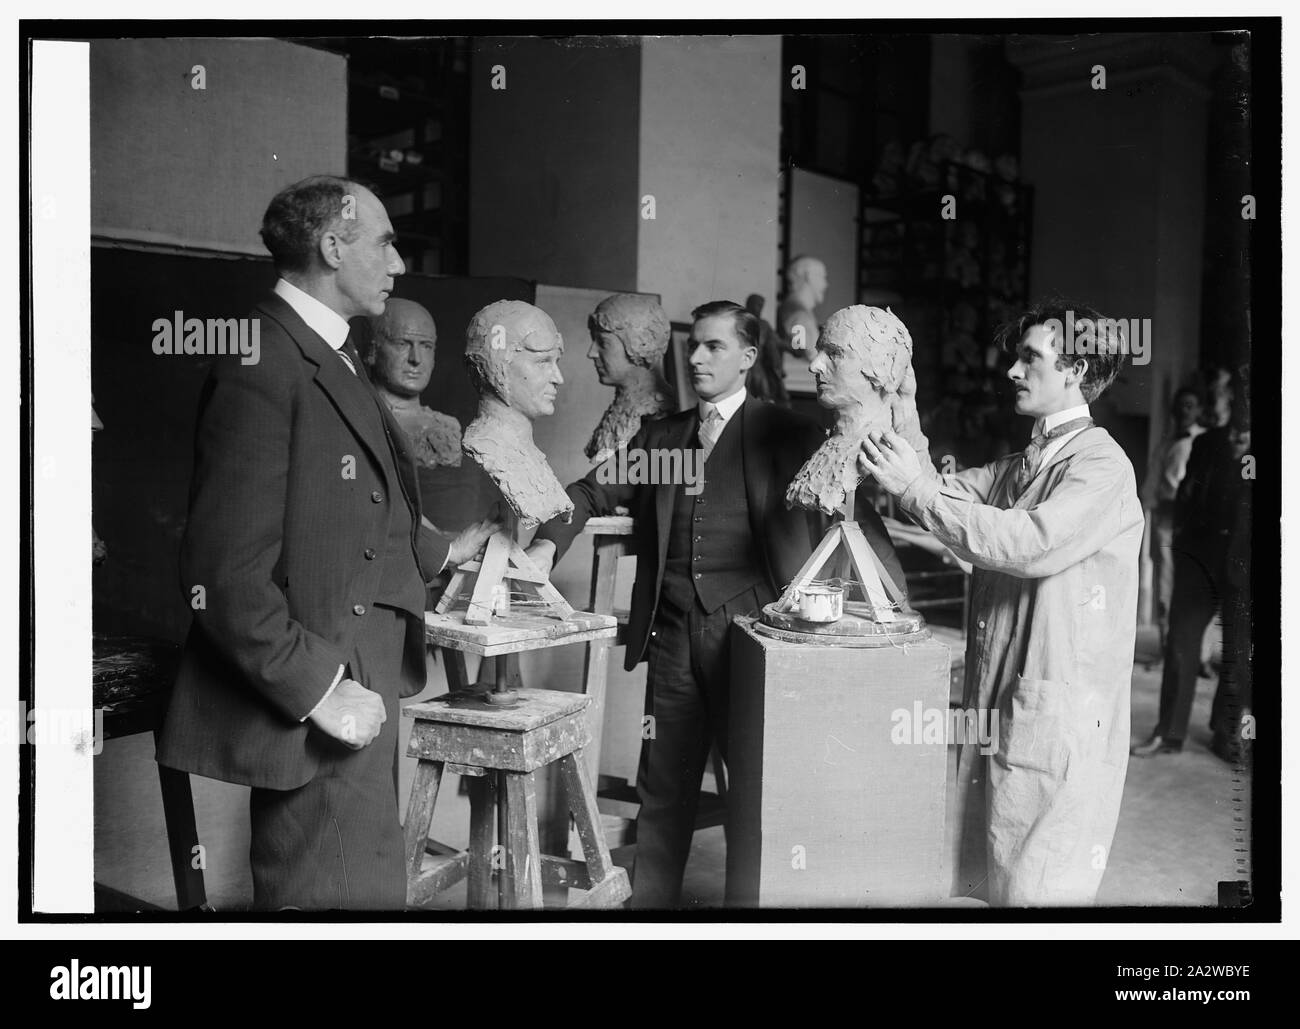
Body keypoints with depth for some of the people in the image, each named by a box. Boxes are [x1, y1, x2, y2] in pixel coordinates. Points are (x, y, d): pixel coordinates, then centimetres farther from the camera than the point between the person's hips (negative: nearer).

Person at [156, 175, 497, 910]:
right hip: (311, 709, -9)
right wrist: (319, 688, -19)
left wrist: (440, 552, 23)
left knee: (368, 883, 20)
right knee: (342, 895, 3)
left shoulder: (335, 359, 11)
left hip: (361, 682, 9)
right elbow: (223, 574, -21)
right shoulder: (266, 367, -18)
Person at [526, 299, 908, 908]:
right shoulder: (660, 437, 16)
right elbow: (593, 492, 15)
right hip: (673, 630, 4)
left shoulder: (786, 436, 4)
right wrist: (546, 544, -4)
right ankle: (648, 897, 19)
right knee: (663, 789, 8)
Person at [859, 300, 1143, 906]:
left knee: (1035, 888, 1)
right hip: (995, 705, 8)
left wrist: (916, 489, -23)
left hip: (1058, 716, -8)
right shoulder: (1020, 464, 15)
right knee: (988, 879, 14)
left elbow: (1029, 544, -25)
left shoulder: (1102, 467, -11)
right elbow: (954, 493, 5)